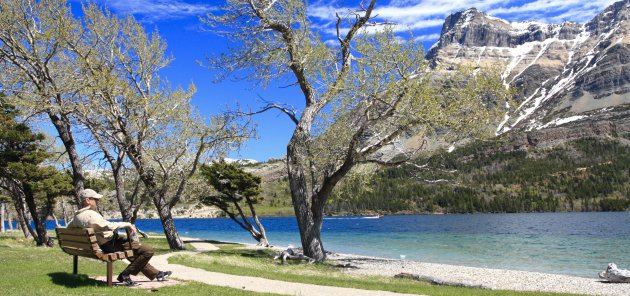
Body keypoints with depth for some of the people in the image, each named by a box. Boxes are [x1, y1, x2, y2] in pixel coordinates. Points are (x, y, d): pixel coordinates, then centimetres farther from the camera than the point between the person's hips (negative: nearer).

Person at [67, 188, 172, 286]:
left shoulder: (77, 216, 6)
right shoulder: (91, 214, -24)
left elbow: (69, 227, 25)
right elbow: (109, 226, -33)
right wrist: (127, 224, -22)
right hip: (111, 244, -11)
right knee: (148, 250, -14)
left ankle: (155, 273, 34)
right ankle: (125, 275, -3)